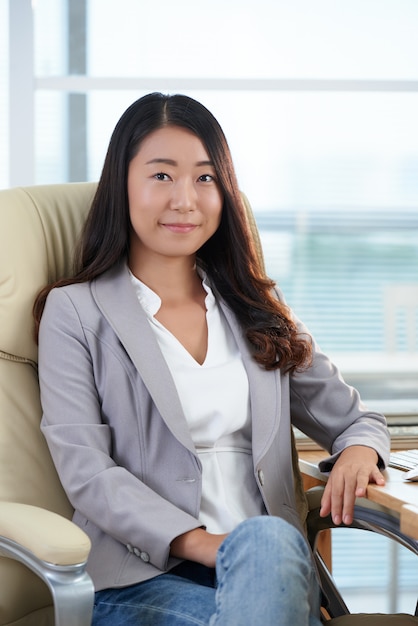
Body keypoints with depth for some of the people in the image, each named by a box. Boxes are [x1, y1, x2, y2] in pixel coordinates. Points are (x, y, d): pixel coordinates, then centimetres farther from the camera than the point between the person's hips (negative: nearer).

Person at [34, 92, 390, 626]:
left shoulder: (259, 309, 22)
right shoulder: (75, 312, 8)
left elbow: (354, 419, 24)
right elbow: (85, 472, -3)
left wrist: (359, 451, -3)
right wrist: (203, 543, -17)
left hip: (270, 563, 3)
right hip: (143, 578, -3)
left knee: (268, 541, -36)